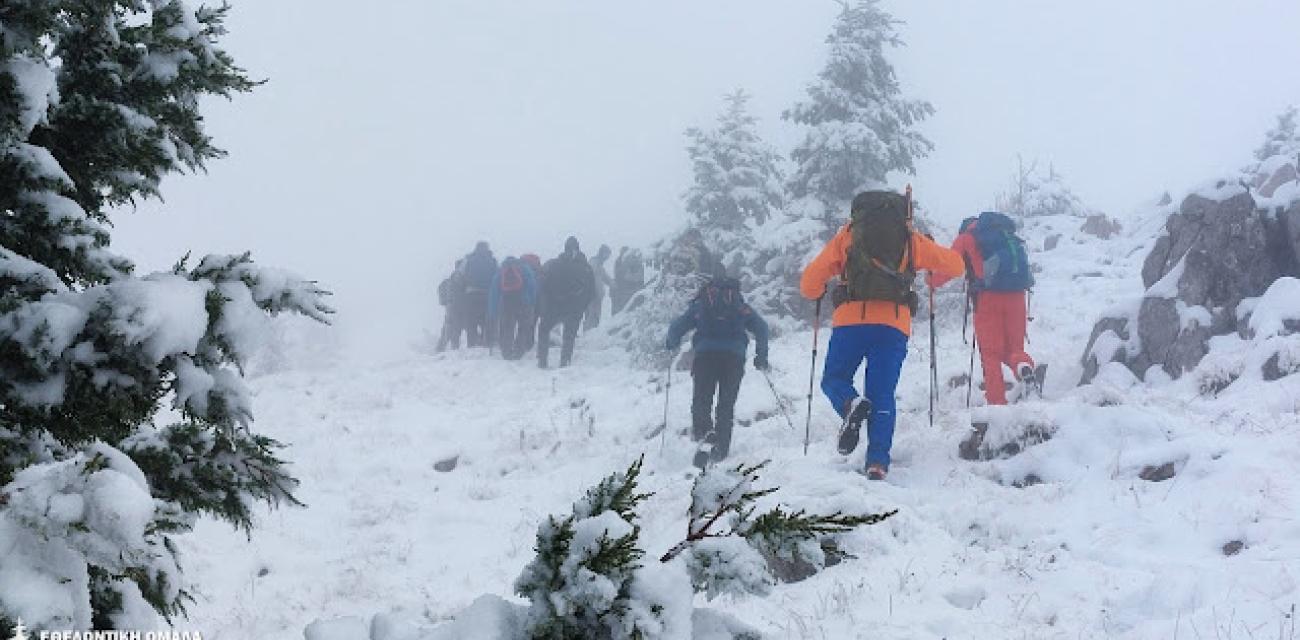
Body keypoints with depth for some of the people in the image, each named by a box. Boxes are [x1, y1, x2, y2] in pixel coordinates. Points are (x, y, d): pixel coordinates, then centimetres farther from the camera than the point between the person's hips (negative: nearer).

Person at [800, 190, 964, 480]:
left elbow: (810, 282, 12)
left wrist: (816, 292, 35)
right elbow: (955, 265, 23)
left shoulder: (848, 235, 15)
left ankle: (851, 404, -19)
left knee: (834, 379, 15)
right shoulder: (912, 240, 17)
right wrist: (933, 279, 43)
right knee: (882, 395, 4)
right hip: (894, 326, 1)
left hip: (851, 320, -1)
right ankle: (878, 462, -13)